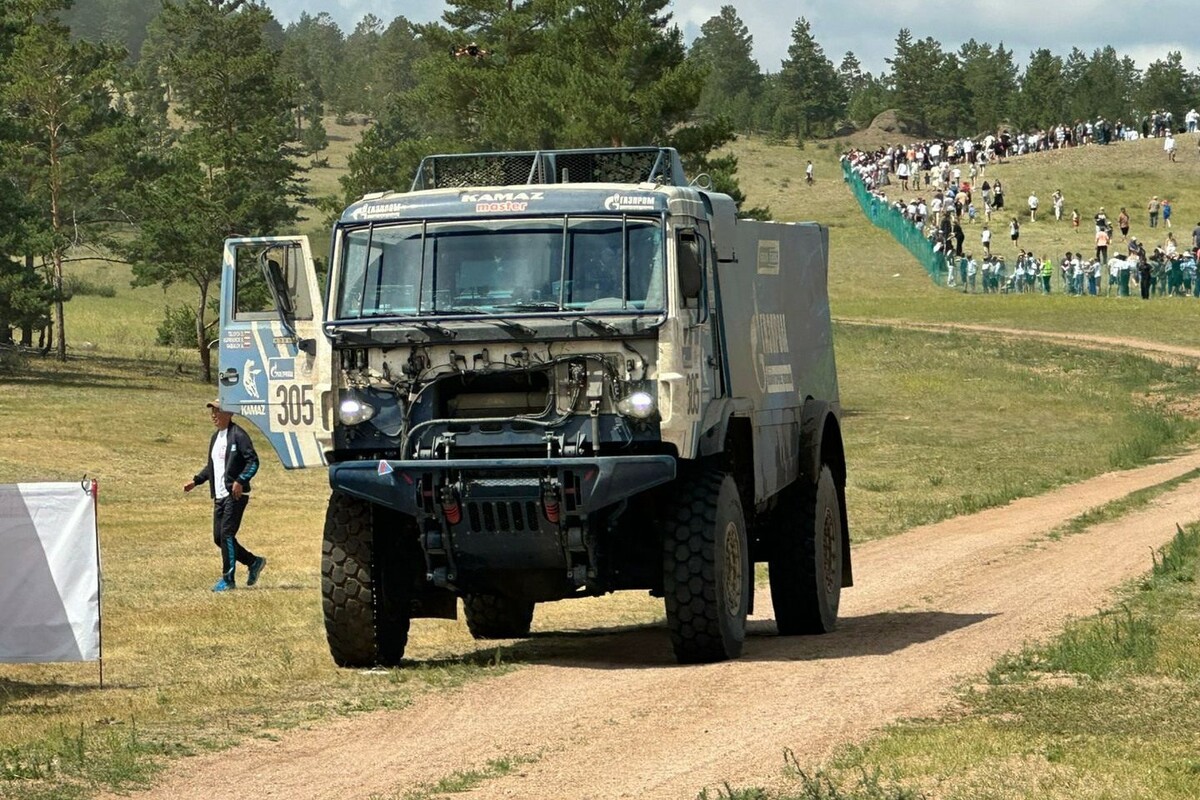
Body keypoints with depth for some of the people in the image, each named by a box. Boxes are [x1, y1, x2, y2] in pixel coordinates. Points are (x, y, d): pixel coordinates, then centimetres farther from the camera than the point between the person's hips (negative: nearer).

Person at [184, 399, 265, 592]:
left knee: (226, 534, -12)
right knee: (219, 537, 8)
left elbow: (253, 461, -16)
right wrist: (196, 481, 17)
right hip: (219, 495, 9)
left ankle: (228, 579, -5)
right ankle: (253, 562, 23)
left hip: (235, 495, -9)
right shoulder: (215, 437, 18)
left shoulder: (238, 435, -10)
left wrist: (240, 481, -26)